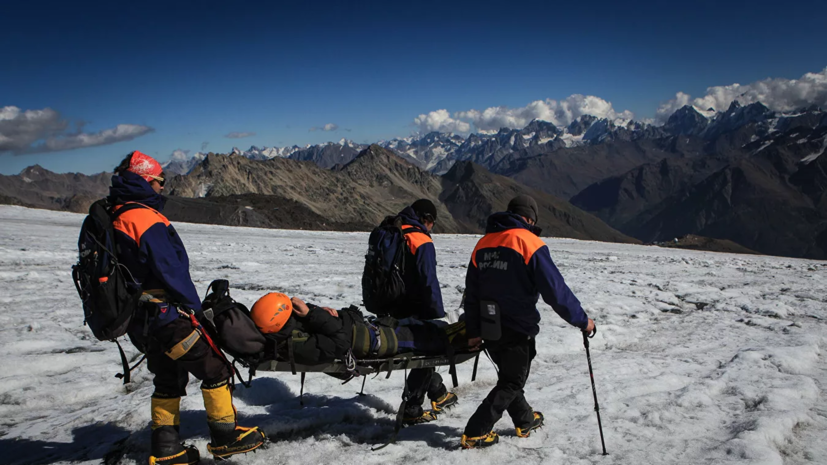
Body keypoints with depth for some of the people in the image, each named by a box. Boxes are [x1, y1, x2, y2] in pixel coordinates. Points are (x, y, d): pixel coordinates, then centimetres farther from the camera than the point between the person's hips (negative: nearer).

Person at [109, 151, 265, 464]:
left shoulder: (115, 219, 12)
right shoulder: (147, 219, -19)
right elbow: (171, 270, -20)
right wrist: (195, 307, -9)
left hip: (141, 320, 10)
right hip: (165, 317, -10)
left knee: (169, 378, 20)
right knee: (214, 368, 1)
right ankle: (226, 437, 9)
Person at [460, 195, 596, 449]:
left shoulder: (483, 243, 5)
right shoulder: (530, 243, -14)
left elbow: (471, 292, 9)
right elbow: (555, 290, -16)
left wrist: (473, 331, 17)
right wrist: (582, 320, -5)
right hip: (518, 330, -6)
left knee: (508, 376, 24)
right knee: (511, 384, 9)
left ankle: (526, 421, 39)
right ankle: (474, 434, 8)